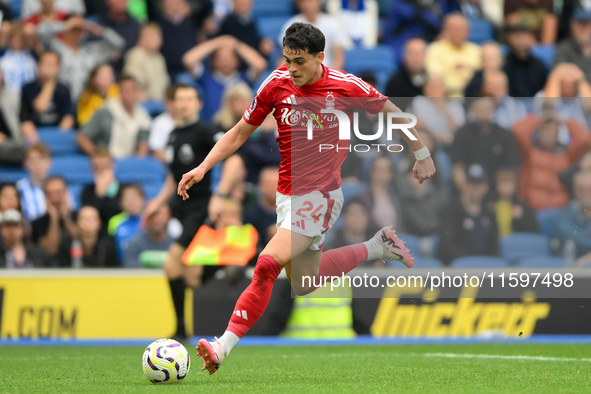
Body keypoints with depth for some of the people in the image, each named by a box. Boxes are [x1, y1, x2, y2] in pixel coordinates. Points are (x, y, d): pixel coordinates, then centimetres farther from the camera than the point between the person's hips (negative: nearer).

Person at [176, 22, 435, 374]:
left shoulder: (346, 87, -13)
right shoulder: (277, 85, -4)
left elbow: (392, 112, 4)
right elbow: (240, 133, 7)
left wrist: (422, 154, 12)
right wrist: (203, 168, -3)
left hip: (320, 196, -6)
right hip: (288, 195, 6)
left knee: (268, 265, -22)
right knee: (303, 285, 18)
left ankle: (224, 347, -22)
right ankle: (377, 247, 34)